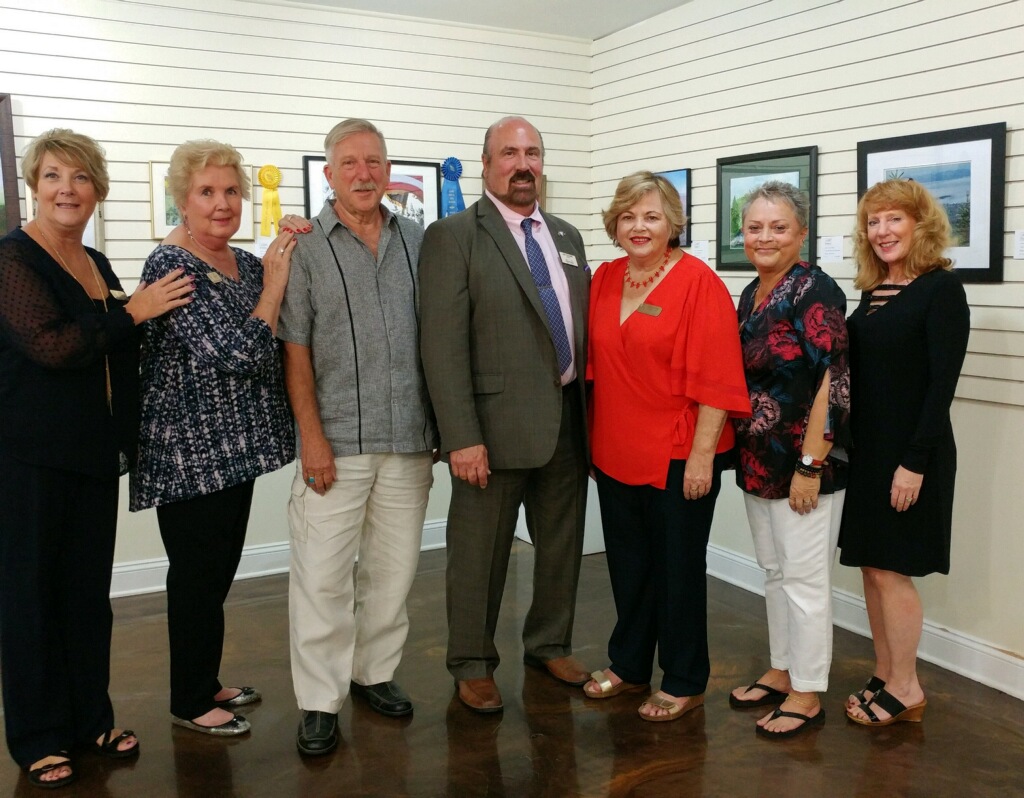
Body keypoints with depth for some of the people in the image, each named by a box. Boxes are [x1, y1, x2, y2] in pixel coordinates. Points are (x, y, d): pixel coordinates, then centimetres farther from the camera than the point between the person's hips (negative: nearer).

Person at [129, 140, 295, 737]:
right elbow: (234, 353, -24)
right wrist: (274, 283, -15)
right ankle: (191, 703, 21)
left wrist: (289, 262, 2)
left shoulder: (248, 263, 9)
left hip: (232, 446, 8)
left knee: (220, 570, 17)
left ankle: (206, 682, 34)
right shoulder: (171, 267, -16)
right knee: (198, 574, 4)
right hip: (189, 450, -8)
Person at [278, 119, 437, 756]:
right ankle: (320, 702, 13)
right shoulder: (306, 248, 0)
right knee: (323, 577, -1)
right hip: (337, 442, -3)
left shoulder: (419, 242, 9)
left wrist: (441, 426, 8)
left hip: (409, 441, 3)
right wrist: (312, 437, -10)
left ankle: (375, 672, 30)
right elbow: (295, 351, -3)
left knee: (394, 568, 12)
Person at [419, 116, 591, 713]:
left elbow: (583, 328, 14)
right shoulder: (453, 236, -6)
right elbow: (443, 345, -13)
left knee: (563, 545, 17)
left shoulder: (568, 237, 14)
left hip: (568, 422, 6)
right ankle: (473, 665, 26)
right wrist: (462, 438, -18)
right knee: (480, 552, 7)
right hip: (497, 424, -6)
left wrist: (591, 416, 9)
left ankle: (551, 645, 37)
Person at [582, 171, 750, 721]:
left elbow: (715, 378, -15)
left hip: (678, 458, -6)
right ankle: (628, 665, 37)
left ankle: (684, 684, 25)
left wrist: (703, 455, -18)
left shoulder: (699, 282, -11)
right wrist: (594, 440, 13)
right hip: (615, 453, 6)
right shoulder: (604, 280, 7)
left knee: (678, 569, 8)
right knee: (627, 566, 18)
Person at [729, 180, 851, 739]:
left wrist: (810, 466, -21)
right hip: (757, 462, 8)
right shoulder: (750, 295, 10)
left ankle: (807, 697, 16)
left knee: (804, 578, 2)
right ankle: (782, 673, 33)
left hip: (802, 463, -8)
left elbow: (830, 384, -19)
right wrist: (744, 455, 15)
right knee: (774, 572, 18)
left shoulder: (814, 291, -14)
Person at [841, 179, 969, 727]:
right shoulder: (873, 292, 11)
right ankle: (884, 677, 25)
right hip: (866, 450, 7)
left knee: (889, 569, -1)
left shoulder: (940, 288, -10)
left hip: (910, 455, -7)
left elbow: (942, 382, -16)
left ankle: (905, 690, 15)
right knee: (871, 567, 11)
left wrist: (915, 462, -19)